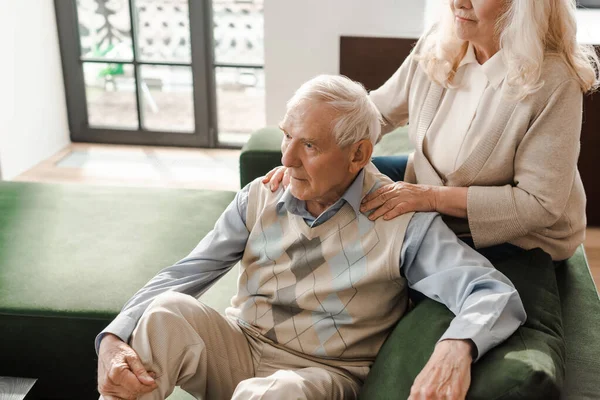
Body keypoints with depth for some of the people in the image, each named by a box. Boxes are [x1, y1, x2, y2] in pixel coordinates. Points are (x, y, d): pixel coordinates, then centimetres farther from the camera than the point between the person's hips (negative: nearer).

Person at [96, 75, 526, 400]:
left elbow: (496, 295, -22)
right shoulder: (260, 197, 0)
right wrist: (114, 340, -22)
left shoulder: (403, 222, -12)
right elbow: (184, 275, -4)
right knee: (169, 310, -27)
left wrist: (456, 346, -45)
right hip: (238, 348, 4)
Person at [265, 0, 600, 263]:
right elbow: (378, 110, -1)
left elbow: (540, 204, -27)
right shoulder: (438, 47, -10)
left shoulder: (553, 82, -28)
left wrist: (431, 197, -33)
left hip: (519, 236, -6)